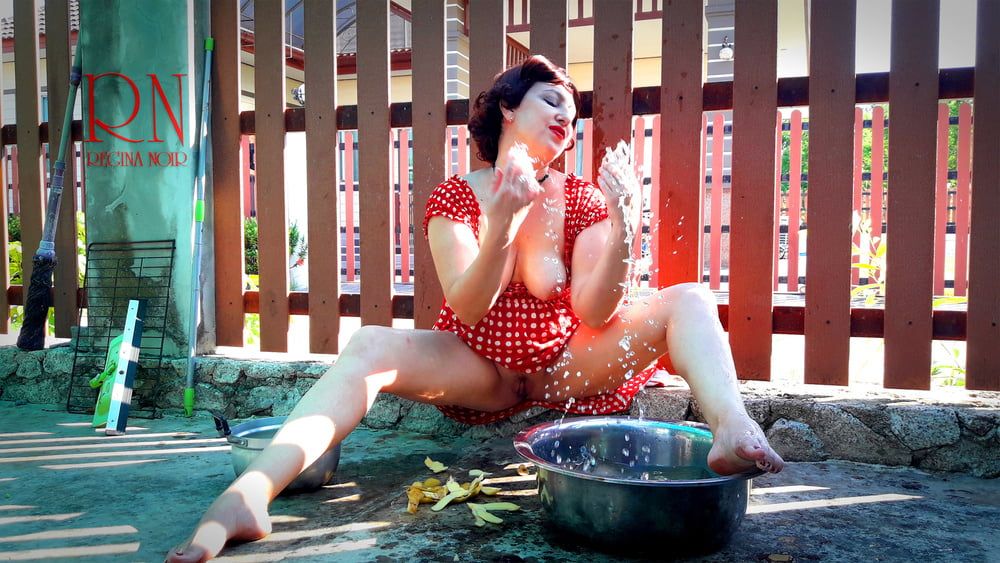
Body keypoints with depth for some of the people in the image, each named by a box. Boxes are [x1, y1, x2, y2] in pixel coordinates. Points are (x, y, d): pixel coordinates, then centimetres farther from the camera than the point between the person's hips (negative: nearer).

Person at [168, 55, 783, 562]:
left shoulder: (583, 200, -2)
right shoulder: (455, 197, -6)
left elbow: (593, 312, -13)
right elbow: (467, 309, -18)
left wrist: (625, 226, -28)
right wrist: (504, 218, -32)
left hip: (564, 365, 2)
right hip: (479, 369, -1)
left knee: (691, 299, -16)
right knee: (372, 345, -30)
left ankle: (734, 432, -43)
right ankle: (250, 493, -43)